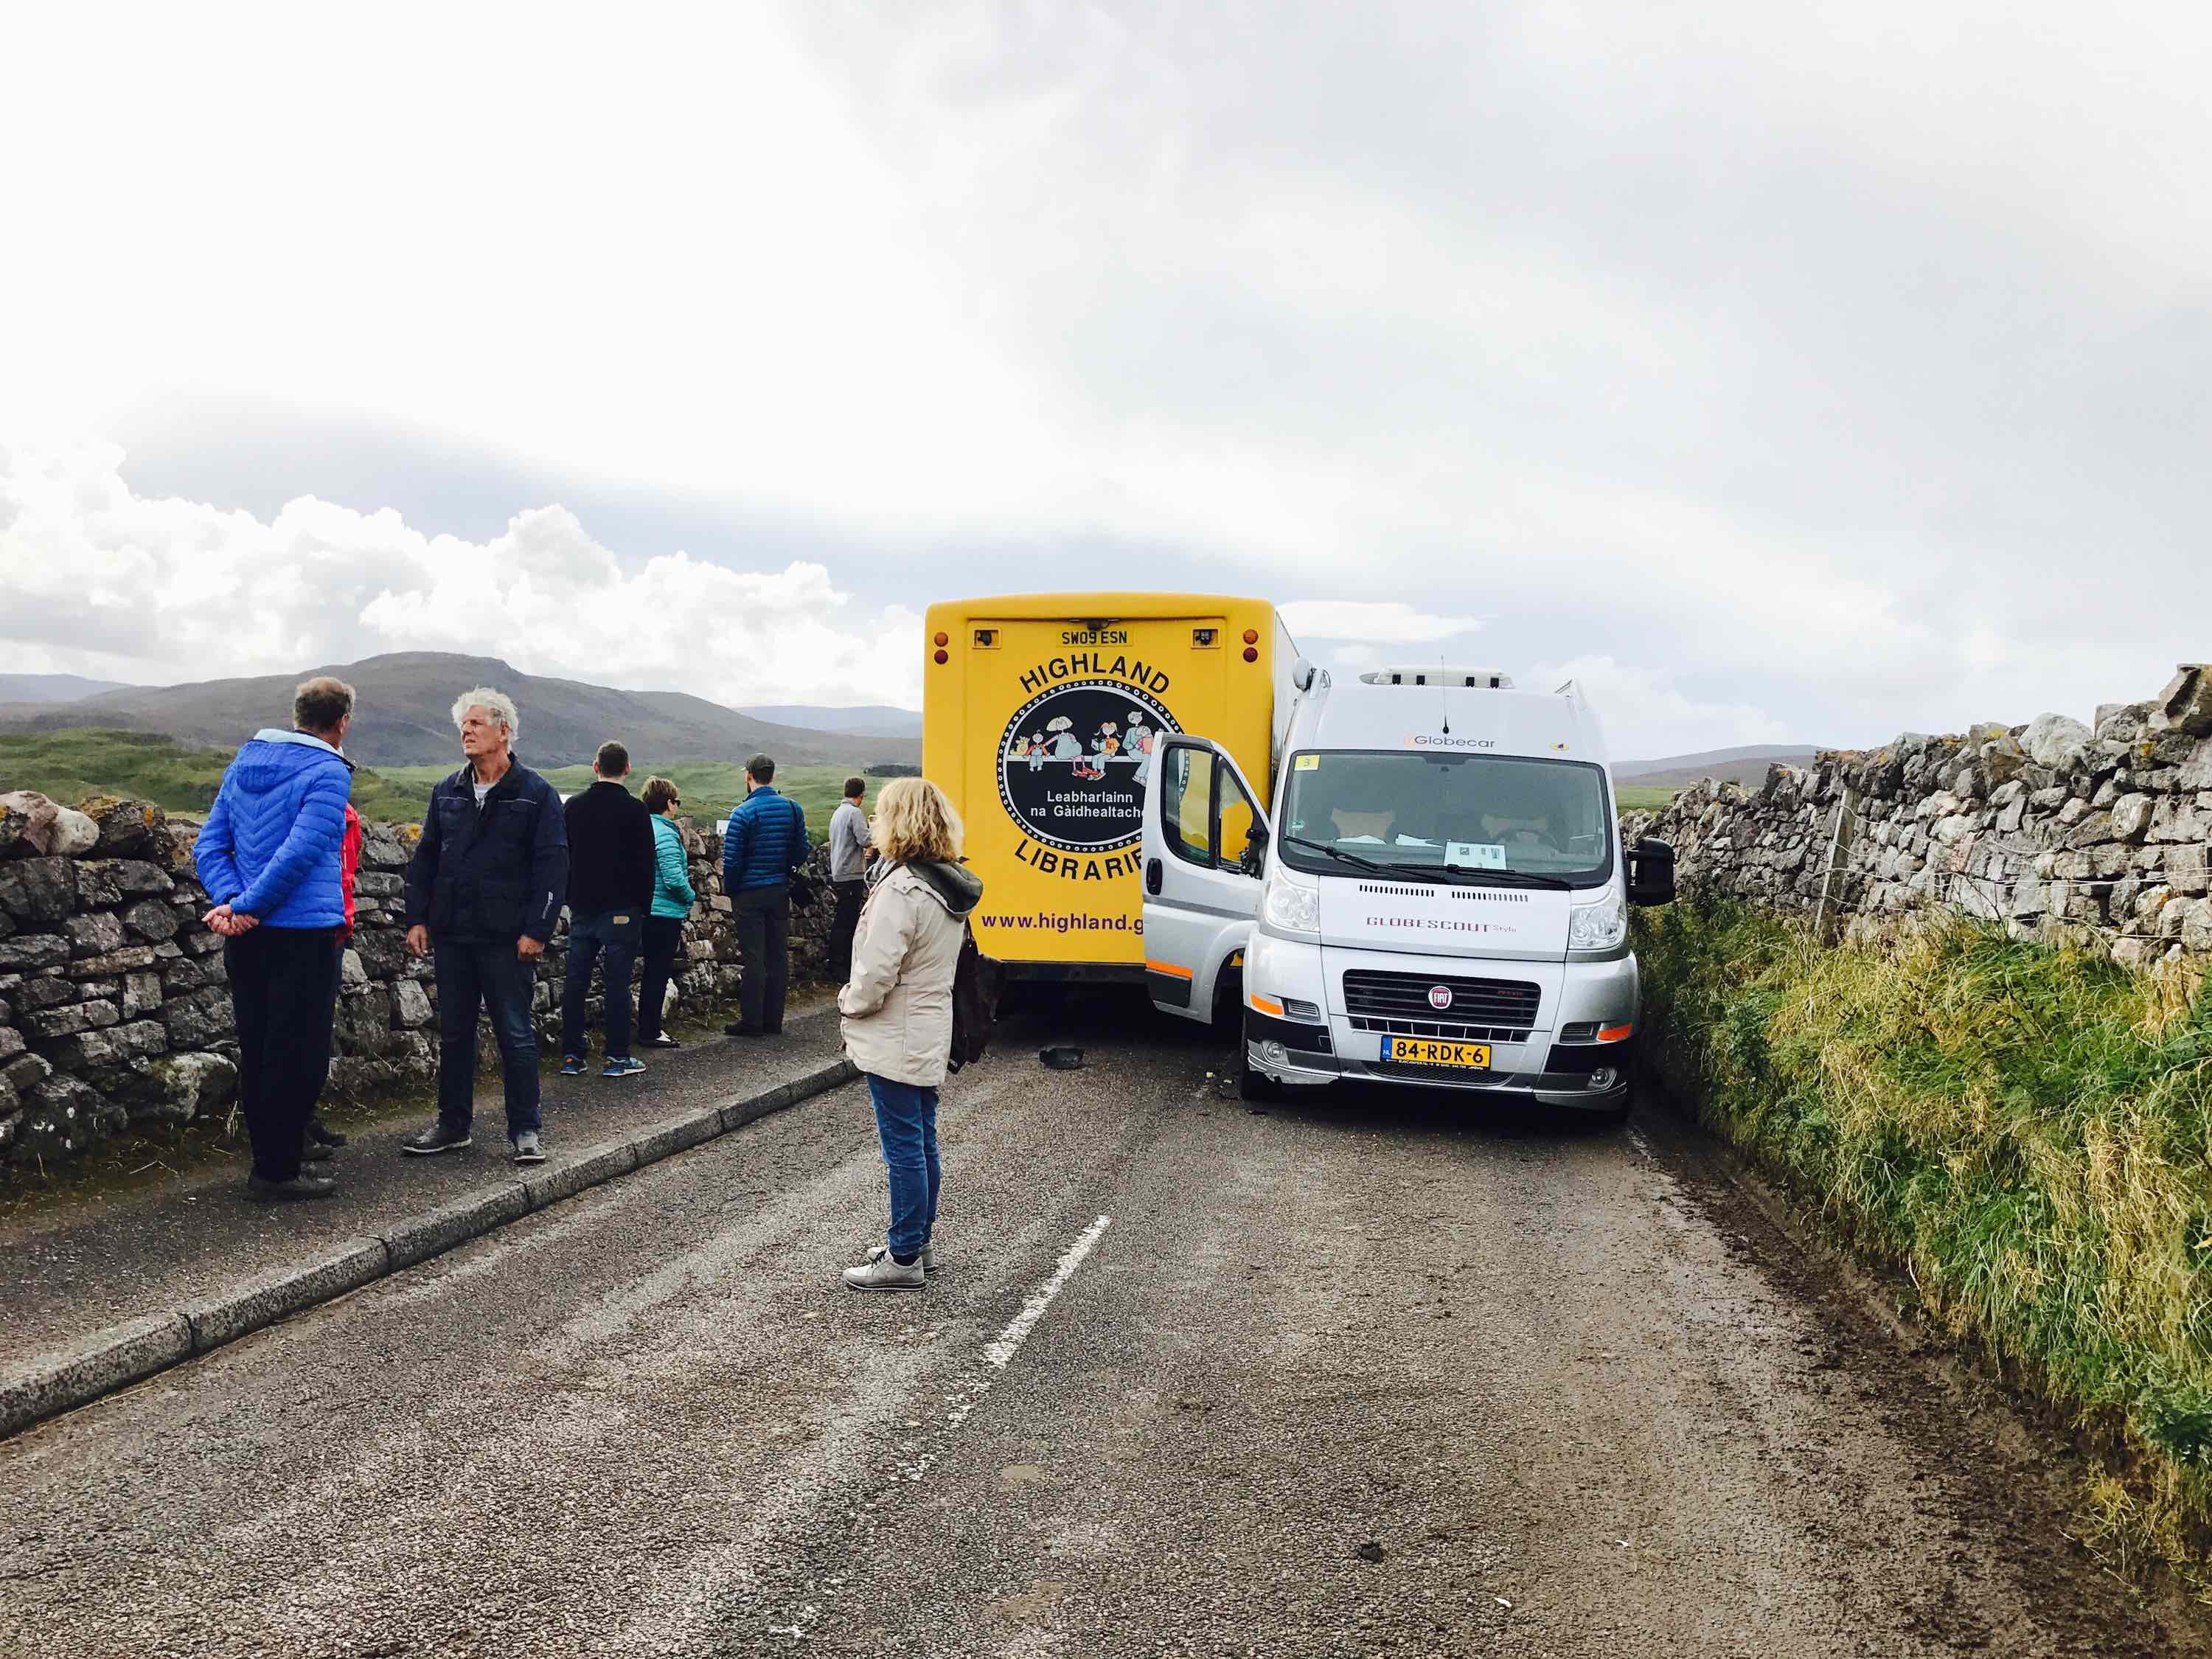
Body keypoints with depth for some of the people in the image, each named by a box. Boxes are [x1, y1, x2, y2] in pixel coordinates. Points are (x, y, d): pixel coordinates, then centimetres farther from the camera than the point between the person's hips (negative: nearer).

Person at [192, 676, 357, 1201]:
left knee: (258, 1049, 15)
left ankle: (272, 1152, 26)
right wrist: (246, 907, -14)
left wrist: (230, 900, -5)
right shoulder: (328, 773, -11)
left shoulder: (245, 762, 13)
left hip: (247, 939, 8)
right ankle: (277, 1171, 4)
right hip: (304, 933, -8)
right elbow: (299, 854, -22)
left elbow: (209, 846, 8)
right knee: (299, 1054, 0)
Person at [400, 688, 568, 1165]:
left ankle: (524, 1130, 9)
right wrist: (417, 918, 6)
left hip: (507, 940, -5)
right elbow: (424, 858, 15)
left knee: (515, 1035, 1)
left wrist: (536, 930, -13)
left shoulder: (536, 794, -3)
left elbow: (552, 866, -7)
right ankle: (452, 1125, 24)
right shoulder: (447, 792, 12)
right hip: (451, 935, 5)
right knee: (453, 1033, 13)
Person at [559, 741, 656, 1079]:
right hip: (621, 909, -4)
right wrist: (644, 906, 2)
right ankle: (617, 1057, 2)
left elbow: (562, 856, 12)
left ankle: (571, 1056, 11)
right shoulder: (635, 809, -8)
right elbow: (646, 864, -7)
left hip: (581, 908, 4)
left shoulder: (574, 805, 7)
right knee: (618, 982, 0)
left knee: (575, 982, 8)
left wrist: (570, 899, 17)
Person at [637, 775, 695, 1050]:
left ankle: (648, 1028, 24)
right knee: (659, 973, 0)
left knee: (653, 972, 17)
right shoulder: (666, 834, -17)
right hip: (665, 913, -9)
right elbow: (674, 878, -24)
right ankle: (650, 1032, 5)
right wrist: (690, 896, -7)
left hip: (646, 911, 9)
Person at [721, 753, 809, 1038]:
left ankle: (751, 1021, 4)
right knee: (778, 956, 9)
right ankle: (773, 1019, 15)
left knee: (753, 958, -1)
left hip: (750, 894, -5)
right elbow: (801, 852, 6)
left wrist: (729, 889, 1)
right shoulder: (793, 808, 2)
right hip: (780, 892, 5)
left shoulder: (743, 812, -14)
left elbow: (731, 860, -14)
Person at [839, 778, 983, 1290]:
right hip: (930, 1035, 9)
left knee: (904, 1148, 0)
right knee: (922, 1142, 18)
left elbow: (876, 973, -25)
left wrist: (850, 1001, -4)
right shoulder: (949, 884, 6)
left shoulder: (903, 890, -23)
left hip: (895, 1041, -9)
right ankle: (917, 1241, 31)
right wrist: (858, 997, 16)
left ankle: (904, 1260, 10)